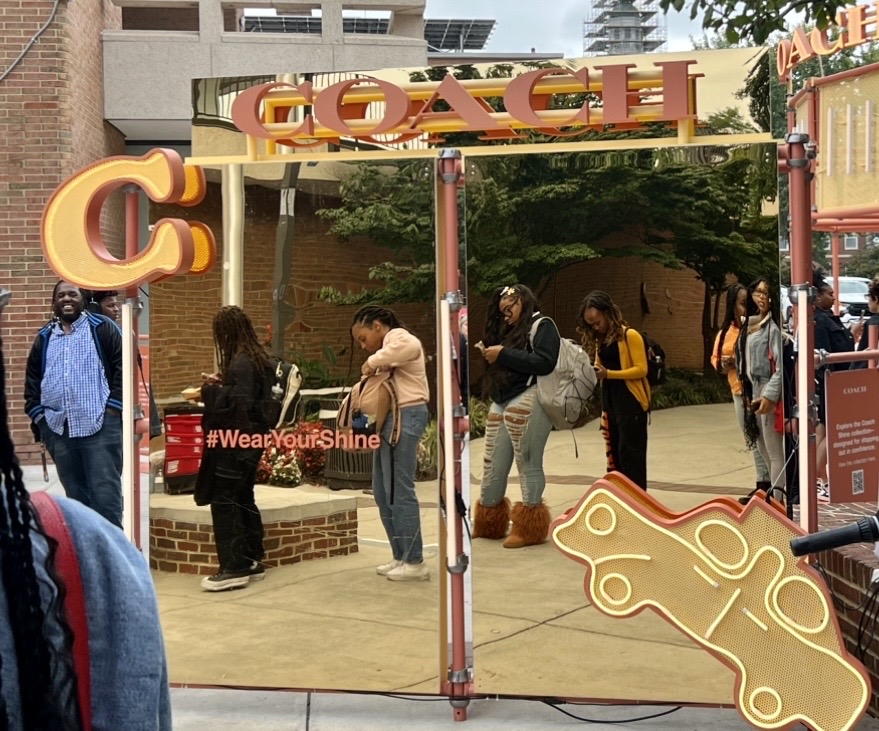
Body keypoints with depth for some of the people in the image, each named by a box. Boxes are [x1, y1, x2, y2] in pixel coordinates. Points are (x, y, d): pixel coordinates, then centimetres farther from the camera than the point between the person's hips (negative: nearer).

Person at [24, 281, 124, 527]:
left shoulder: (101, 328, 4)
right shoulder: (44, 338, 18)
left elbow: (123, 366, -1)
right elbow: (32, 380, 23)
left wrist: (112, 407, -8)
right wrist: (38, 415, 11)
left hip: (100, 425, -5)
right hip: (58, 428, 5)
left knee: (105, 493, -9)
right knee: (75, 495, 9)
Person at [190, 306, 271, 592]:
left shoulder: (241, 362, -19)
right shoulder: (256, 357, 10)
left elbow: (238, 403, -25)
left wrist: (207, 393, -14)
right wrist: (220, 383, 19)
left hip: (235, 441, -10)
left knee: (224, 502, -6)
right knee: (243, 499, 16)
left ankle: (234, 568, -5)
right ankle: (252, 561, 21)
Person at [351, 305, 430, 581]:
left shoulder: (397, 336, -3)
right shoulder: (389, 346, 28)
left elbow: (411, 346, -30)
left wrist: (374, 361, -20)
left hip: (405, 417, -11)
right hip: (391, 419, 11)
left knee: (400, 491, -10)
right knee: (383, 492, 10)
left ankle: (415, 563, -7)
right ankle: (400, 557, 16)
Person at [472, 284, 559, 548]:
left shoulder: (542, 325, 2)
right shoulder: (510, 331, 26)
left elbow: (544, 363, -14)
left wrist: (504, 355, -11)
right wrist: (492, 356, 5)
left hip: (528, 403, -8)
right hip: (501, 404, 8)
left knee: (529, 464, -7)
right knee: (492, 466, 6)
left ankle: (530, 528, -2)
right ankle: (488, 524, 16)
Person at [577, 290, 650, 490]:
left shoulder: (630, 335, -11)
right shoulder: (599, 339, 12)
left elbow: (641, 369, -16)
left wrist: (608, 374, -24)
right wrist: (594, 372, -7)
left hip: (630, 401, -8)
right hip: (609, 400, 8)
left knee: (629, 453, -7)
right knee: (614, 453, 12)